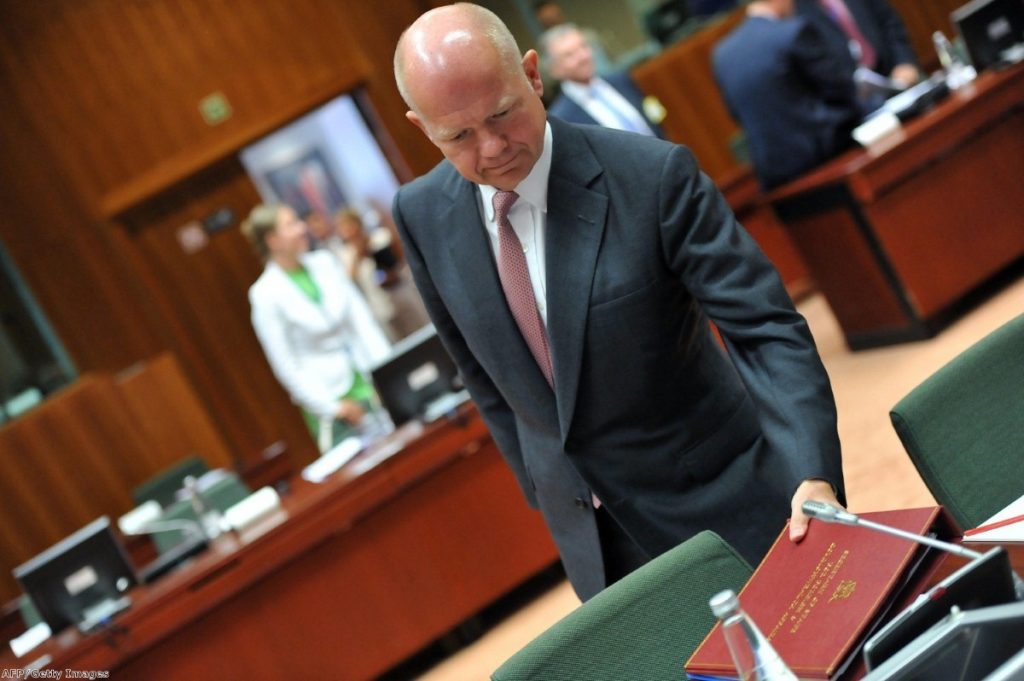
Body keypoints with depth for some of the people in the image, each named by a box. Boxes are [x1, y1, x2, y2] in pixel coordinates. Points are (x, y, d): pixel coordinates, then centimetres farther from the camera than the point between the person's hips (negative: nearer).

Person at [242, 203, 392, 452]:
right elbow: (285, 364, -9)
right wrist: (332, 408, -9)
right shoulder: (265, 294, -11)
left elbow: (360, 316, 5)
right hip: (328, 396, -5)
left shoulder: (324, 261, 4)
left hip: (369, 382, 5)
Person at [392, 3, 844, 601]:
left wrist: (813, 475, -34)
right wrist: (541, 486, 10)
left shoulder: (653, 174, -21)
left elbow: (765, 327, -22)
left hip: (721, 506, -3)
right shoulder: (422, 216, -7)